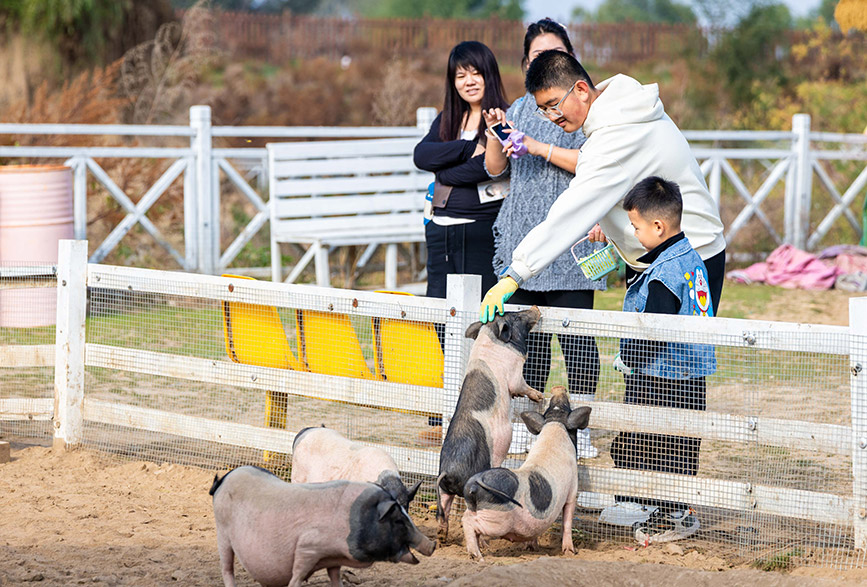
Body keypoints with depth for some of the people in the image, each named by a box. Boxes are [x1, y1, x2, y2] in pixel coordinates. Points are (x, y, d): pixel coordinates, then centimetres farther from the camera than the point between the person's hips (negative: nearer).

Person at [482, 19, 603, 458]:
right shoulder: (520, 109, 17)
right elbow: (494, 169, 16)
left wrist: (538, 147, -16)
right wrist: (495, 134, -3)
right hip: (521, 240, 5)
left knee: (576, 338, -8)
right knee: (526, 336, 5)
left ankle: (579, 432, -1)